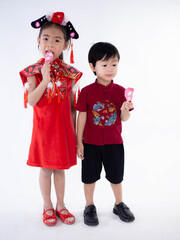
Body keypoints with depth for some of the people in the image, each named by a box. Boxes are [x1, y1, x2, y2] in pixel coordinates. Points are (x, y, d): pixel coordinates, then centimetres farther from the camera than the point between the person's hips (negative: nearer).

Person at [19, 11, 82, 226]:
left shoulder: (69, 73, -1)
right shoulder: (33, 71, -4)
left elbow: (72, 104, 3)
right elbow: (31, 101, -13)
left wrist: (74, 130, 3)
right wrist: (44, 80, -24)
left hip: (63, 127, 1)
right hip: (43, 127, -1)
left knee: (60, 168, 13)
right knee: (45, 168, 11)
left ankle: (60, 205, 33)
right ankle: (47, 206, 31)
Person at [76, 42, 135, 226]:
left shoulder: (120, 91, -4)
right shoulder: (87, 91, -8)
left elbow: (124, 119, -1)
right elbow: (82, 116, -4)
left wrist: (125, 110, -25)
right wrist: (79, 142, -4)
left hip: (114, 142, 1)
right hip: (91, 142, -1)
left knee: (116, 176, 15)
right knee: (89, 176, 11)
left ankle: (119, 204, 38)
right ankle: (89, 206, 33)